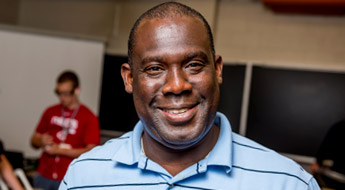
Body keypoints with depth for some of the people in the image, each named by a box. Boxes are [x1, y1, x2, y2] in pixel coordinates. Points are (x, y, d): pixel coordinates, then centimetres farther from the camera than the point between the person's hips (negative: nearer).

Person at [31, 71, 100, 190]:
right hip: (43, 176, 4)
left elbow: (91, 151, -9)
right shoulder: (50, 112, 11)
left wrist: (60, 150, -11)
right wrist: (41, 141, -7)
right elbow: (34, 141, 17)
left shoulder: (89, 118, -3)